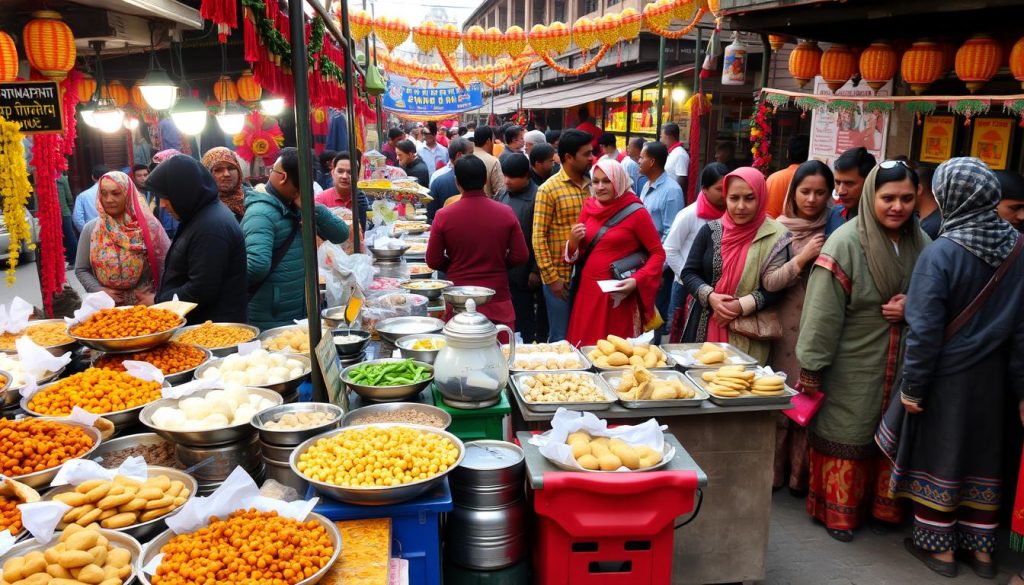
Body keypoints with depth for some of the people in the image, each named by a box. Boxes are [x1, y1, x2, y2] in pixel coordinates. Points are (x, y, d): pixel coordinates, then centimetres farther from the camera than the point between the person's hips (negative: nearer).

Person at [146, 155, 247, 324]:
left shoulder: (211, 227, -22)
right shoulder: (201, 217, 12)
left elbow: (201, 291, -24)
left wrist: (158, 301, -11)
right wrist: (161, 298, 8)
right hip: (197, 325, 10)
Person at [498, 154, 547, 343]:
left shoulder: (537, 198, -13)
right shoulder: (504, 195, 8)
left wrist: (536, 271, -13)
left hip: (526, 273, -6)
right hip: (506, 271, 6)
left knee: (524, 320, 4)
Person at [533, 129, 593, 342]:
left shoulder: (592, 185, 8)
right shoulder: (549, 189, -8)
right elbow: (538, 237, -10)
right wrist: (551, 277, -14)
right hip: (561, 277, -5)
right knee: (560, 339, 5)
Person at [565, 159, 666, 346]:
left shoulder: (636, 212, -7)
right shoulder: (589, 207, 8)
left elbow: (658, 253, -5)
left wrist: (636, 281, -17)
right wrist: (573, 242, -7)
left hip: (618, 295, -4)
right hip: (587, 293, 5)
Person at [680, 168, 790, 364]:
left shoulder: (774, 238, -4)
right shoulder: (711, 231, 3)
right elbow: (689, 273, 4)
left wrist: (741, 306, -19)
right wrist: (710, 297, -13)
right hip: (704, 328, 3)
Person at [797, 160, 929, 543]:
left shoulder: (920, 243, 1)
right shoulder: (846, 243, -16)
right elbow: (822, 312, -16)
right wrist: (811, 368, -16)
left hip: (899, 366, 5)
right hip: (851, 367, -5)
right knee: (845, 434, 7)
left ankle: (882, 504, 36)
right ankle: (838, 511, 25)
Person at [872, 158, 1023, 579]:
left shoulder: (941, 253, -20)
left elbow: (925, 330, -19)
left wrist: (911, 386, -9)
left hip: (945, 375, -5)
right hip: (990, 375, 5)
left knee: (937, 454, 10)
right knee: (982, 454, 17)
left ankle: (939, 547, 23)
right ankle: (982, 548, 29)